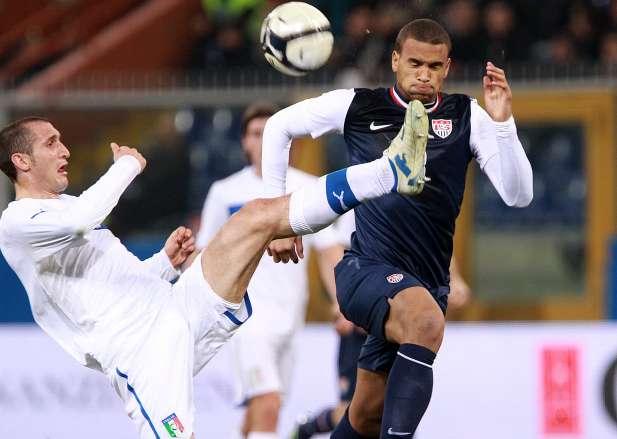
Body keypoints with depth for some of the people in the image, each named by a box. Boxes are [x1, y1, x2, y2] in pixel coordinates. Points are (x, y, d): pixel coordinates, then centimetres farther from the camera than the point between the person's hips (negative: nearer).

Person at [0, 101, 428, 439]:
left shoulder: (70, 206, 27)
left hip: (179, 308, 8)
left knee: (258, 216, -5)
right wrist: (127, 166, -9)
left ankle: (392, 172, -13)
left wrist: (165, 262, 14)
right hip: (139, 347, -8)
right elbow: (79, 220, -25)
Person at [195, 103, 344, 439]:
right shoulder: (225, 193, 3)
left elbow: (329, 253, 5)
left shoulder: (309, 190, 6)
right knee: (267, 405, -20)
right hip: (248, 310, -3)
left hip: (290, 312, 3)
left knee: (258, 411, 11)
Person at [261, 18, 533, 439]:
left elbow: (519, 195, -4)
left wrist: (502, 122, -17)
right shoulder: (357, 106, 3)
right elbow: (279, 126, 16)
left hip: (426, 284, 3)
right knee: (427, 321, -36)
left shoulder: (466, 116, 4)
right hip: (367, 269, -3)